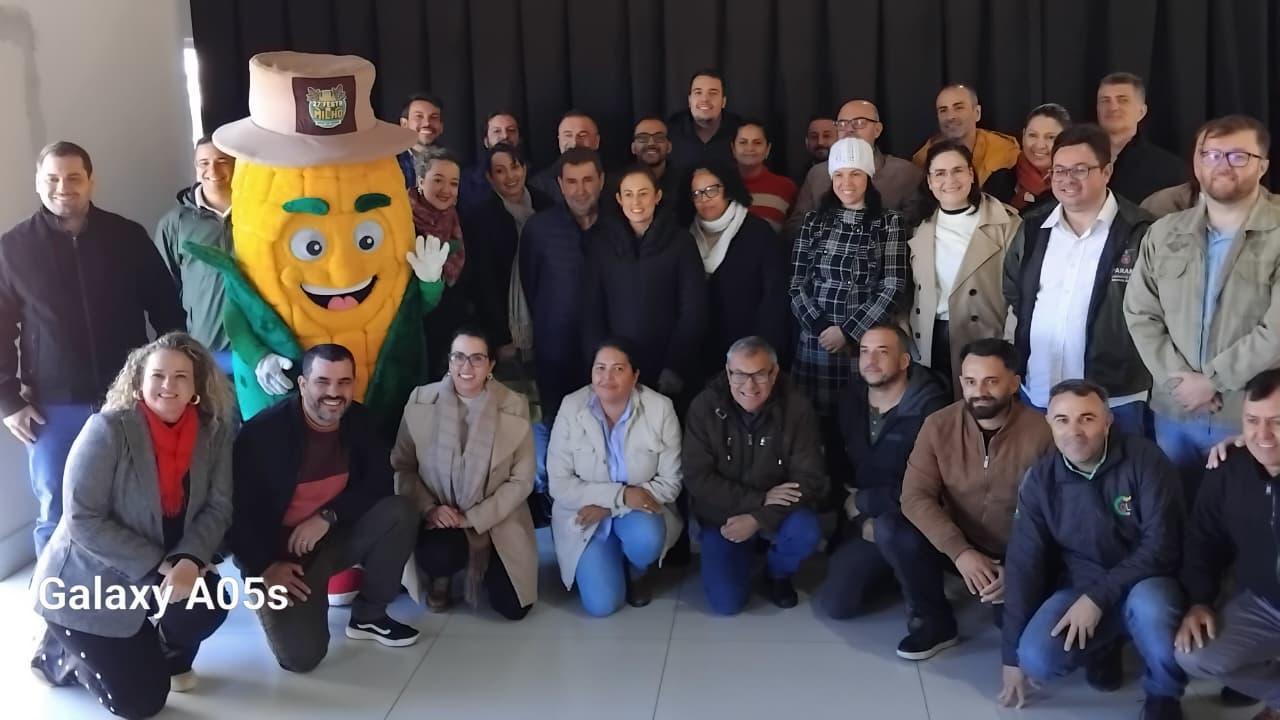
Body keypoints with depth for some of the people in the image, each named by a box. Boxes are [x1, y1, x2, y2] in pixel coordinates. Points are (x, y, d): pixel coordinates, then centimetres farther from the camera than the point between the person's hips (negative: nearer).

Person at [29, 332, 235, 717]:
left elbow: (218, 508, -9)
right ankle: (59, 653, 22)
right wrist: (159, 566, -26)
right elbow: (83, 521, -23)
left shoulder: (214, 432, -8)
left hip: (157, 578, 5)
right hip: (87, 584, -4)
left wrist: (189, 560, -28)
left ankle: (167, 658, 12)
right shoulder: (108, 429, -21)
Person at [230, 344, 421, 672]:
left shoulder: (358, 420, -4)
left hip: (336, 534, 5)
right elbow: (237, 509, -15)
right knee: (301, 655, -20)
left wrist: (328, 516, -20)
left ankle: (369, 615, -1)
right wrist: (265, 566, -18)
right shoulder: (263, 432, -18)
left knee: (400, 512, -22)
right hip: (278, 549, -4)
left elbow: (380, 482, -8)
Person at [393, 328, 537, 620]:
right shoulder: (421, 401, -6)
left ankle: (486, 568, 29)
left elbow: (521, 480, -7)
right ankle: (441, 577, 6)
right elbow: (402, 466, -2)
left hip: (496, 521, 1)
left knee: (513, 608, -7)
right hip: (438, 517, -1)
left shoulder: (514, 407, -9)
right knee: (441, 556, -35)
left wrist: (473, 518, -15)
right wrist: (428, 508, -17)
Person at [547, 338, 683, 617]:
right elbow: (559, 484, -14)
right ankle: (594, 564, 21)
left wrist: (609, 507, -21)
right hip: (585, 515, 0)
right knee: (601, 604, -16)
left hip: (638, 509, 0)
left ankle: (637, 571, 4)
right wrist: (619, 495, -26)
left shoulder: (660, 408, -14)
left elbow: (670, 482, -12)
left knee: (646, 540, -35)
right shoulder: (571, 408, -14)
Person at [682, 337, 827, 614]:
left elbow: (810, 478, -16)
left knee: (806, 533, -32)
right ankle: (744, 553, 21)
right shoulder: (705, 407, -14)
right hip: (722, 516, 0)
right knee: (726, 602, -14)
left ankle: (777, 574, 4)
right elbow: (697, 479, -15)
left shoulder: (797, 408, -15)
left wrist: (758, 518, -27)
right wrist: (759, 499, -23)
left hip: (776, 512, 0)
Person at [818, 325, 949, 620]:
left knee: (836, 601, -17)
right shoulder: (851, 396, 2)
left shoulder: (930, 408, -19)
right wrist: (859, 517, -11)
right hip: (858, 515, 7)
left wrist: (861, 502, -11)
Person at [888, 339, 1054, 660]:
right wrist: (960, 552, -30)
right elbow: (916, 496, -17)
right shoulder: (938, 425, -10)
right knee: (889, 528, -23)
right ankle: (935, 621, -3)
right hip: (957, 547, 2)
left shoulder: (1041, 433, -18)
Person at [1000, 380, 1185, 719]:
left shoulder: (1144, 460, -16)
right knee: (1036, 660, -22)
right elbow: (1023, 565, -4)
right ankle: (1107, 644, 12)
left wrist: (1099, 597, -25)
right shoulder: (1040, 480, -7)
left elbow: (1161, 545, -17)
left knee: (1150, 607, -38)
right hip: (1079, 584, 3)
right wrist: (1012, 653, -4)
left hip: (1143, 581, -3)